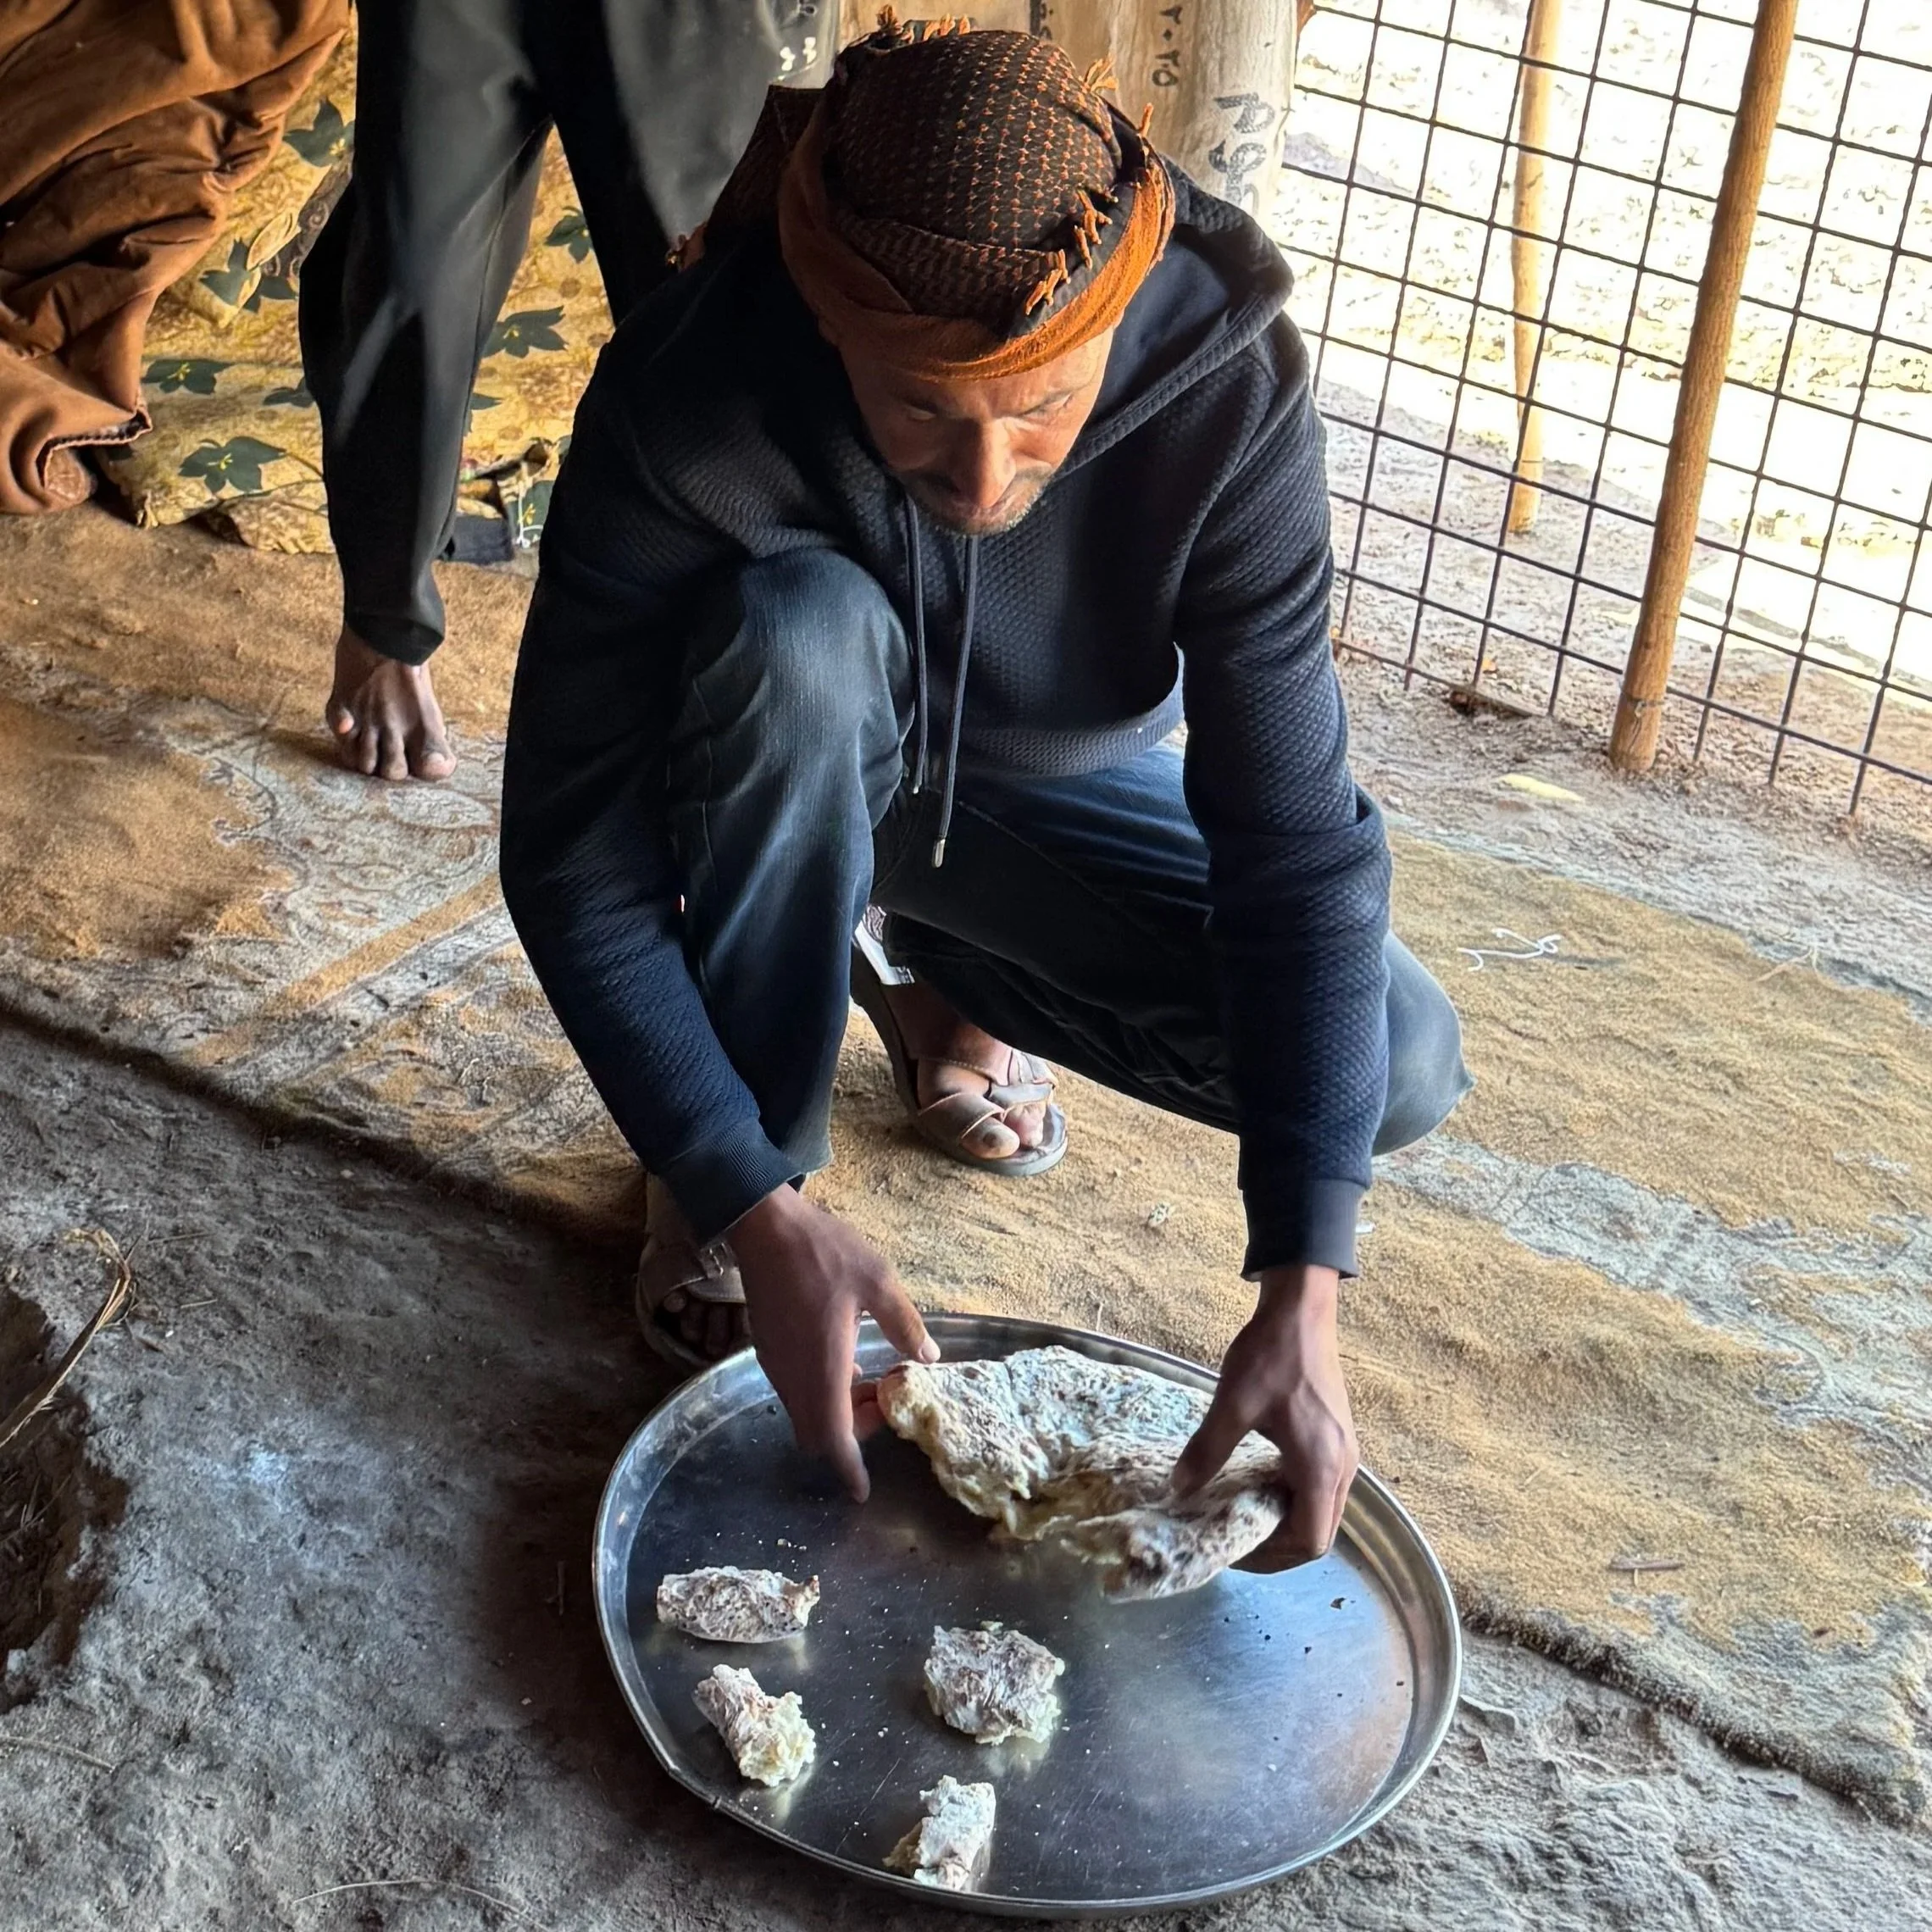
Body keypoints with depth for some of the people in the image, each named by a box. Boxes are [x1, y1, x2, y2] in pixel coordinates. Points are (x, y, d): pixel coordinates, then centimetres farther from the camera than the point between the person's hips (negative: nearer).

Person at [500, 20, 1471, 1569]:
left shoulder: (1229, 390, -32)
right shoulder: (688, 402, -35)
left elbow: (1298, 841, -30)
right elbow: (574, 855, -29)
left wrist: (1300, 1292, -36)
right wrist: (758, 1211, -36)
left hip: (1061, 790, 2)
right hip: (786, 782, -1)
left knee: (1398, 1070, -19)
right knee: (794, 625, -37)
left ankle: (945, 979, 8)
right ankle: (759, 1141, -13)